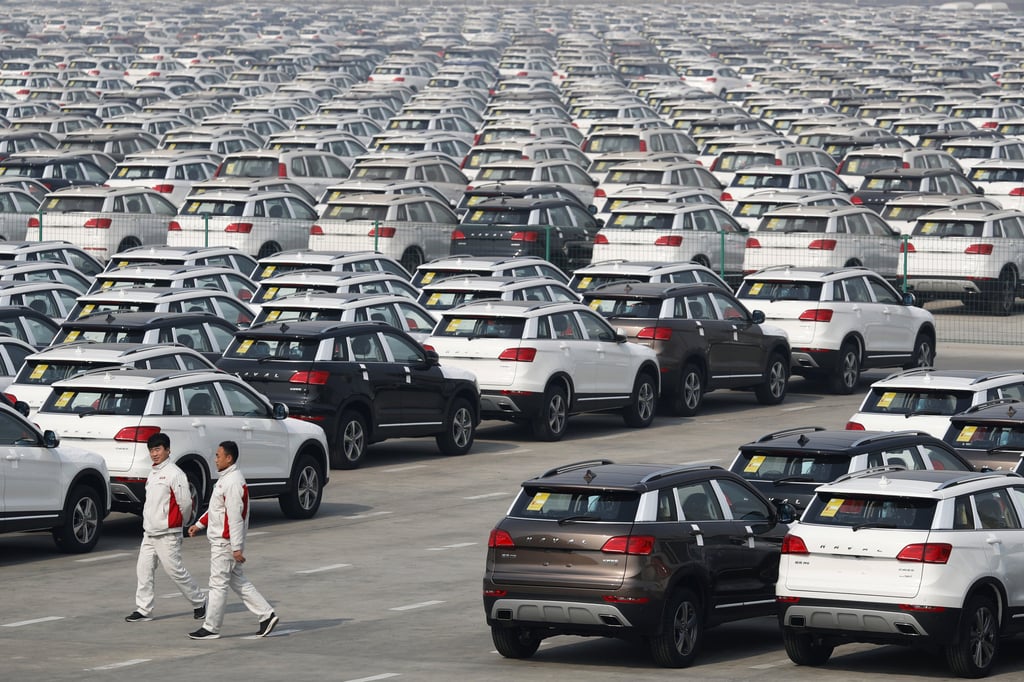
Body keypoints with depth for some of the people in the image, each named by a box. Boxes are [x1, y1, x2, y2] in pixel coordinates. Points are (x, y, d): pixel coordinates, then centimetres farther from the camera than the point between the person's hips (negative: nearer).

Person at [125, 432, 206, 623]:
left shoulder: (174, 474, -13)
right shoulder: (153, 473, 14)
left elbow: (185, 503, -13)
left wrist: (178, 523, 0)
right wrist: (149, 522, 15)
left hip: (167, 534, -8)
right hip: (149, 532, 8)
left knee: (175, 570, -4)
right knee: (144, 569, 3)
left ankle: (199, 602, 11)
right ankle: (143, 609, 7)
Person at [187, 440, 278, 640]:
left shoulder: (233, 483, -20)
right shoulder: (226, 479, 13)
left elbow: (235, 516, -23)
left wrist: (236, 547, -24)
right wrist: (199, 524, 23)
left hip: (225, 542, -10)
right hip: (220, 540, 10)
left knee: (218, 584, -3)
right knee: (237, 581, 14)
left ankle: (211, 628, 4)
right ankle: (266, 614, 14)